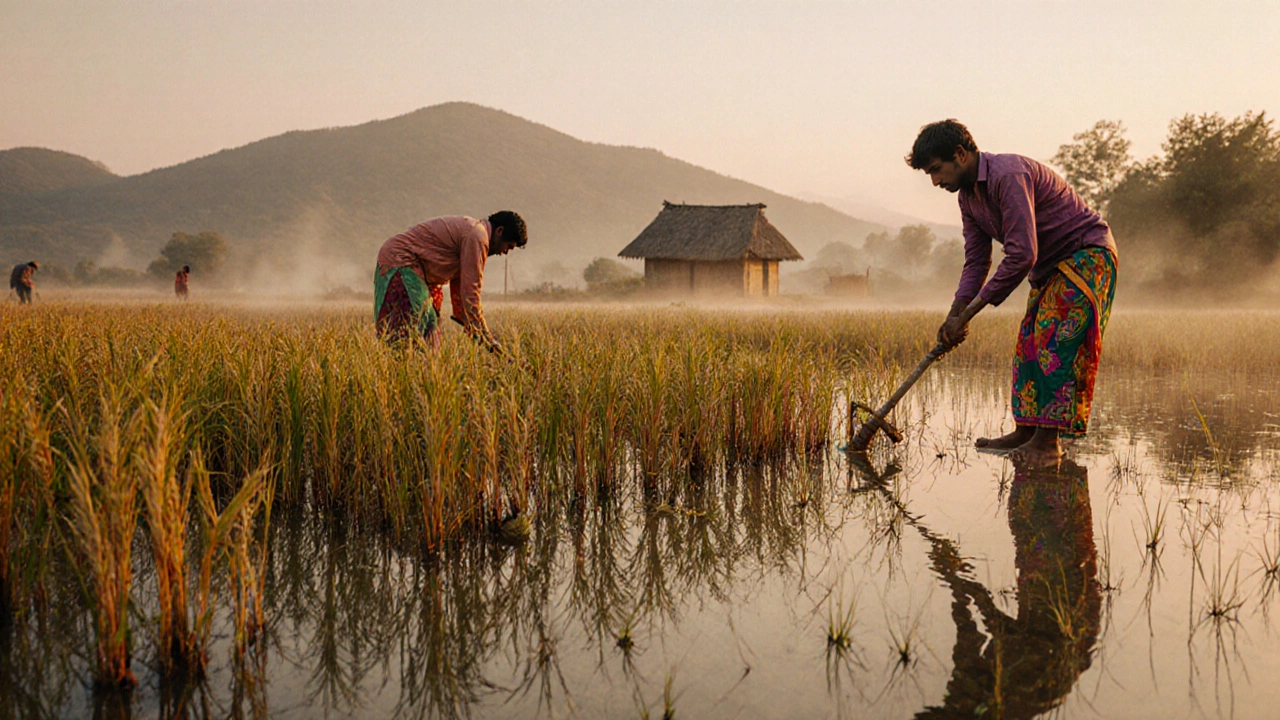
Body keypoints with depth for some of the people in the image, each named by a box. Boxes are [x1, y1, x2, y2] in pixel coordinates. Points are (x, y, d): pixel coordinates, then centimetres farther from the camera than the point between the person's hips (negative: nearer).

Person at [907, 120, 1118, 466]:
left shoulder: (1008, 175, -28)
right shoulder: (968, 195, 4)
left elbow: (1021, 255, -32)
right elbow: (977, 260, 6)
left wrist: (968, 313, -27)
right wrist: (955, 315, -9)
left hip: (1088, 254, -10)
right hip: (1051, 264, 10)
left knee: (1057, 340, -18)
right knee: (1029, 342, 6)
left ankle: (1048, 441, -20)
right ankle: (1025, 431, 11)